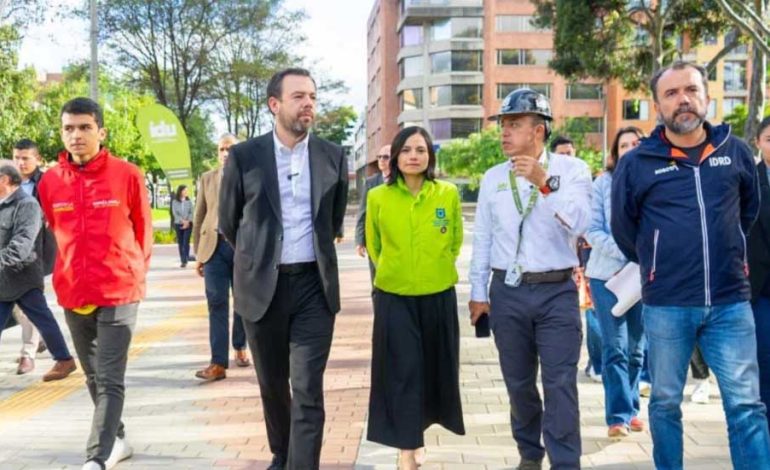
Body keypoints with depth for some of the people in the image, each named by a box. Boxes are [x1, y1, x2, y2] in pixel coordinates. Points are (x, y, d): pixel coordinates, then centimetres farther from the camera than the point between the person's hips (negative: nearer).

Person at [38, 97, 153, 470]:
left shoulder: (127, 175, -7)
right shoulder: (49, 182, 1)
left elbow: (143, 231, 4)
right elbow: (56, 234, 14)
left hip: (118, 293, -4)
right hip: (73, 295, 4)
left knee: (110, 379, -6)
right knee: (94, 377, 15)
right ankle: (117, 439, 32)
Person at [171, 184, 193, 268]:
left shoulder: (189, 201, 6)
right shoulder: (175, 202, 3)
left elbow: (191, 212, 2)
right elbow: (175, 213, -4)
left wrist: (188, 221, -13)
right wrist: (183, 221, -14)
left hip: (188, 224, -1)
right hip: (178, 224, 1)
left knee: (186, 242, -10)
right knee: (180, 243, 3)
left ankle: (185, 261, -11)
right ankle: (182, 261, 9)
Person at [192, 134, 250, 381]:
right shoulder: (207, 178, 11)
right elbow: (199, 217, 11)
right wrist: (198, 253, 6)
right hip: (214, 246, 1)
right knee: (217, 303, -5)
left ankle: (240, 348, 31)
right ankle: (218, 363, -6)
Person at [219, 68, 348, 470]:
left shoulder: (332, 156, 2)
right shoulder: (244, 156, -3)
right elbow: (229, 222, 9)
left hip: (314, 285, 0)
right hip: (262, 286, 0)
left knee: (308, 390, -5)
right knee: (272, 384, 14)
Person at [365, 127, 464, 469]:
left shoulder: (448, 194, -6)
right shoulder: (378, 197, -7)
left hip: (439, 295, 2)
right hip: (394, 297, -1)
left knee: (436, 366, 15)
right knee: (402, 371, -1)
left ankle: (427, 415, 40)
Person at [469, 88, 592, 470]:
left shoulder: (571, 169, -2)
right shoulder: (493, 177, 7)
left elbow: (578, 224, -15)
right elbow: (482, 238, 9)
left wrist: (545, 183, -26)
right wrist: (478, 293, 9)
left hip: (557, 292, -3)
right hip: (507, 292, 3)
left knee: (560, 384, -6)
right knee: (518, 382, 13)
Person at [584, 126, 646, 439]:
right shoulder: (603, 183, 0)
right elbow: (592, 230, -5)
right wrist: (625, 252, -18)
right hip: (608, 274, -2)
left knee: (636, 348, 11)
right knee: (616, 348, -4)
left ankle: (630, 409, 23)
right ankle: (618, 415, 0)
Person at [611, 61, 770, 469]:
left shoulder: (736, 152, 3)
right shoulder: (637, 162, -3)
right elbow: (623, 227, 10)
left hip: (731, 302, 1)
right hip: (666, 305, -1)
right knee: (665, 403, 11)